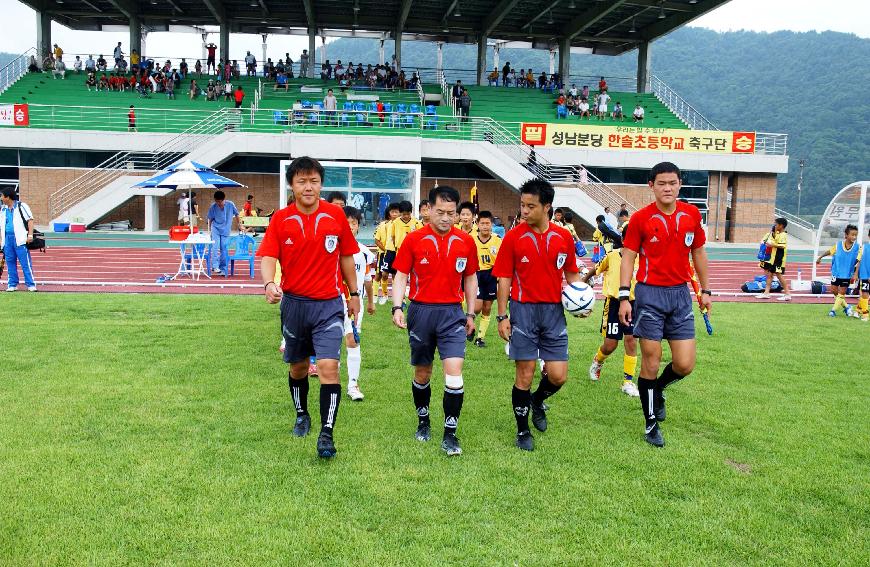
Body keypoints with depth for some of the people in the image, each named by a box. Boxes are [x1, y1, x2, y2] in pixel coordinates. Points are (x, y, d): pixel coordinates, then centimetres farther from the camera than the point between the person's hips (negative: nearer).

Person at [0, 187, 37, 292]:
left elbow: (30, 220, -6)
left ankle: (31, 284, -5)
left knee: (25, 262, -7)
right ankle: (12, 284, 14)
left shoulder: (21, 206, -1)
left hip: (19, 239, -6)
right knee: (10, 262, 7)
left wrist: (30, 235, -14)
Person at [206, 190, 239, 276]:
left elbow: (236, 215, 4)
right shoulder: (213, 207, -10)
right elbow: (210, 219, 2)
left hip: (226, 230, 1)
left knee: (224, 249, 1)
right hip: (215, 229, 0)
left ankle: (223, 269, 8)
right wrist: (209, 230, 4)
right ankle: (215, 266, -15)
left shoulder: (230, 205, -11)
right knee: (215, 247, -15)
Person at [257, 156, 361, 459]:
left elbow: (346, 256, 8)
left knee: (329, 366, -15)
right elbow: (268, 258, -9)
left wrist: (353, 293, 11)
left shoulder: (336, 215, -2)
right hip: (293, 303, 2)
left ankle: (326, 434, -7)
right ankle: (302, 416, 42)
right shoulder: (280, 219, -3)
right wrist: (269, 283, -30)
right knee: (298, 366, 17)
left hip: (329, 304, -1)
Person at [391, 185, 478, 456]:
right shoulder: (414, 240, -2)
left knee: (454, 371, -11)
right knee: (422, 373, 12)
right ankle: (423, 422, 34)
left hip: (452, 313, 0)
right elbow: (401, 275, 1)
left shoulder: (465, 241, 3)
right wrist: (397, 307, -12)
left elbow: (470, 279, 13)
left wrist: (471, 314, 13)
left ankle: (450, 434, -2)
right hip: (420, 311, 0)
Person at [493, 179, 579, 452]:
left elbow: (571, 274, 14)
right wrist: (502, 316, -6)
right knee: (524, 375, 2)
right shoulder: (513, 237, -4)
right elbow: (504, 279, -2)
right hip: (523, 310, -2)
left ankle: (537, 401, 34)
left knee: (558, 376, 1)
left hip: (554, 311, 3)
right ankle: (523, 431, 20)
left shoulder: (564, 237, 3)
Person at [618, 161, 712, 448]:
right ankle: (651, 423, 17)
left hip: (680, 294, 4)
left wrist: (705, 290, 15)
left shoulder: (692, 214, 4)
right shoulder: (641, 218, -6)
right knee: (651, 361, 1)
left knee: (685, 365, 1)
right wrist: (624, 297, -12)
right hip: (649, 294, -3)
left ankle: (658, 388, 35)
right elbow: (628, 257, -4)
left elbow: (698, 253, 15)